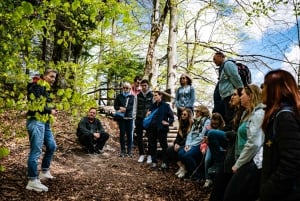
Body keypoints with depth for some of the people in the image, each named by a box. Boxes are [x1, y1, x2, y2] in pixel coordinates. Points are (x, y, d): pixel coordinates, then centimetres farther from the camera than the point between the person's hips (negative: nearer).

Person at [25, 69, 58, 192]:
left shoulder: (47, 90, 20)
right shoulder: (37, 87, -10)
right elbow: (35, 104, -22)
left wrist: (52, 110, 5)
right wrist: (50, 110, -11)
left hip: (45, 123, 10)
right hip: (36, 122, -10)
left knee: (52, 146, 17)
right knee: (36, 151, -9)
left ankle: (45, 172, 30)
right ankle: (33, 181, -3)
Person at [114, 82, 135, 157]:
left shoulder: (132, 97, 6)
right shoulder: (119, 96, 10)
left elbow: (132, 106, -6)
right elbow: (115, 106, 5)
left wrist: (125, 109, -18)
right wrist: (120, 108, -14)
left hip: (129, 117, -1)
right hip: (121, 117, 1)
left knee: (129, 134, 2)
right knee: (122, 133, 3)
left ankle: (129, 151, 9)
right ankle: (123, 150, 12)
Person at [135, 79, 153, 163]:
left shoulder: (151, 95, -2)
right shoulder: (138, 95, 9)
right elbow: (136, 106, 9)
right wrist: (135, 117, 4)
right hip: (139, 119, 4)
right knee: (139, 137, 7)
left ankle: (149, 155, 13)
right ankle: (141, 154, 19)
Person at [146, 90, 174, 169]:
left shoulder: (165, 106, -2)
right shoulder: (152, 106, 13)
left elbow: (171, 116, -3)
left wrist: (168, 123, -16)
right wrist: (148, 115, 1)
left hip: (161, 129, -5)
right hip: (152, 129, 5)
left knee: (164, 145, 2)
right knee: (152, 145, 8)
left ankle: (164, 162, 11)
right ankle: (154, 161, 18)